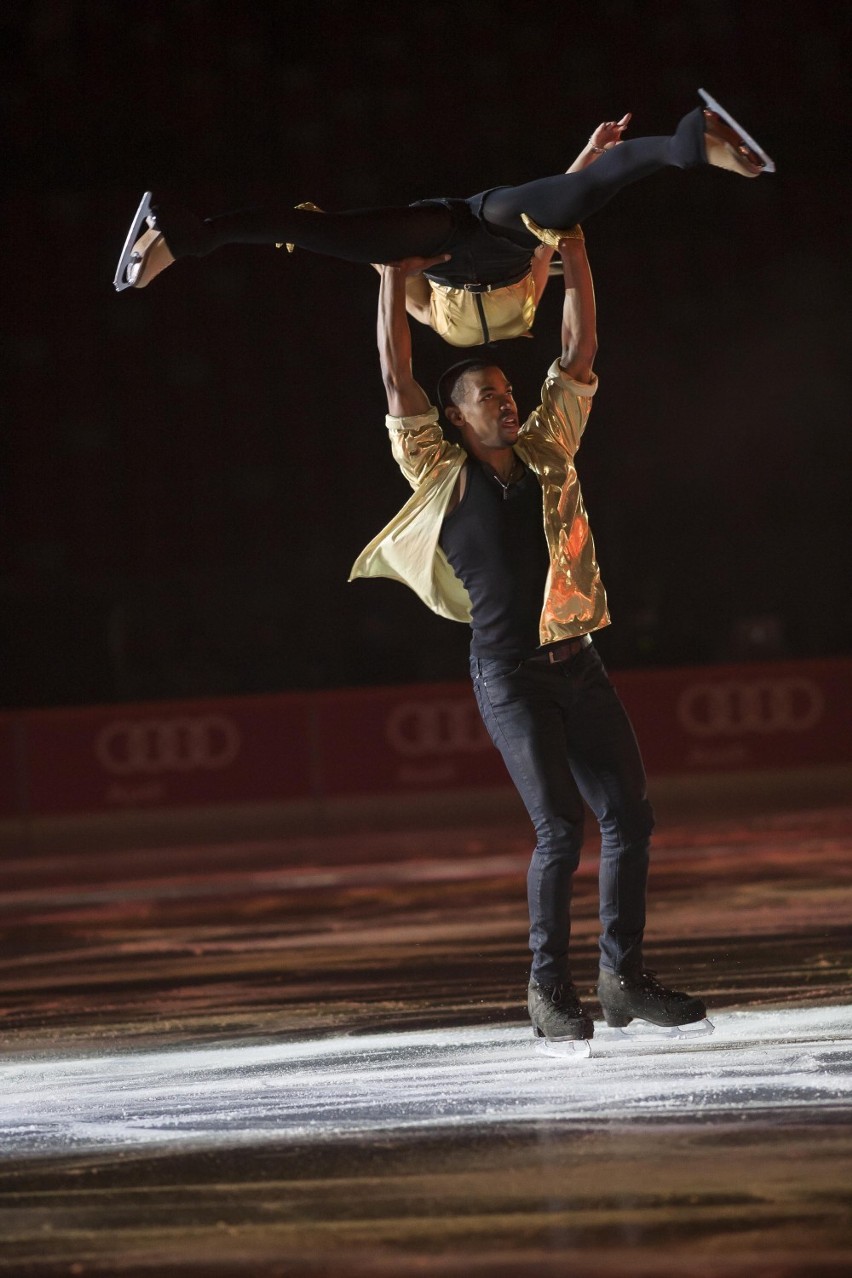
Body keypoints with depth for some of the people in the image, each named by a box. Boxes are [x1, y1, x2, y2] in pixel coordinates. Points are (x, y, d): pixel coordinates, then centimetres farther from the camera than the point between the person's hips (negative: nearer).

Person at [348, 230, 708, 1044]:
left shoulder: (546, 449, 11)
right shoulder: (441, 475, 1)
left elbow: (578, 353, 11)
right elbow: (396, 378, -6)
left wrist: (574, 254, 7)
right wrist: (395, 277, -6)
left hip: (578, 664, 5)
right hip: (509, 677, -5)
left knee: (628, 815, 1)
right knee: (561, 828, -12)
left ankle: (624, 978, 11)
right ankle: (549, 991, 1)